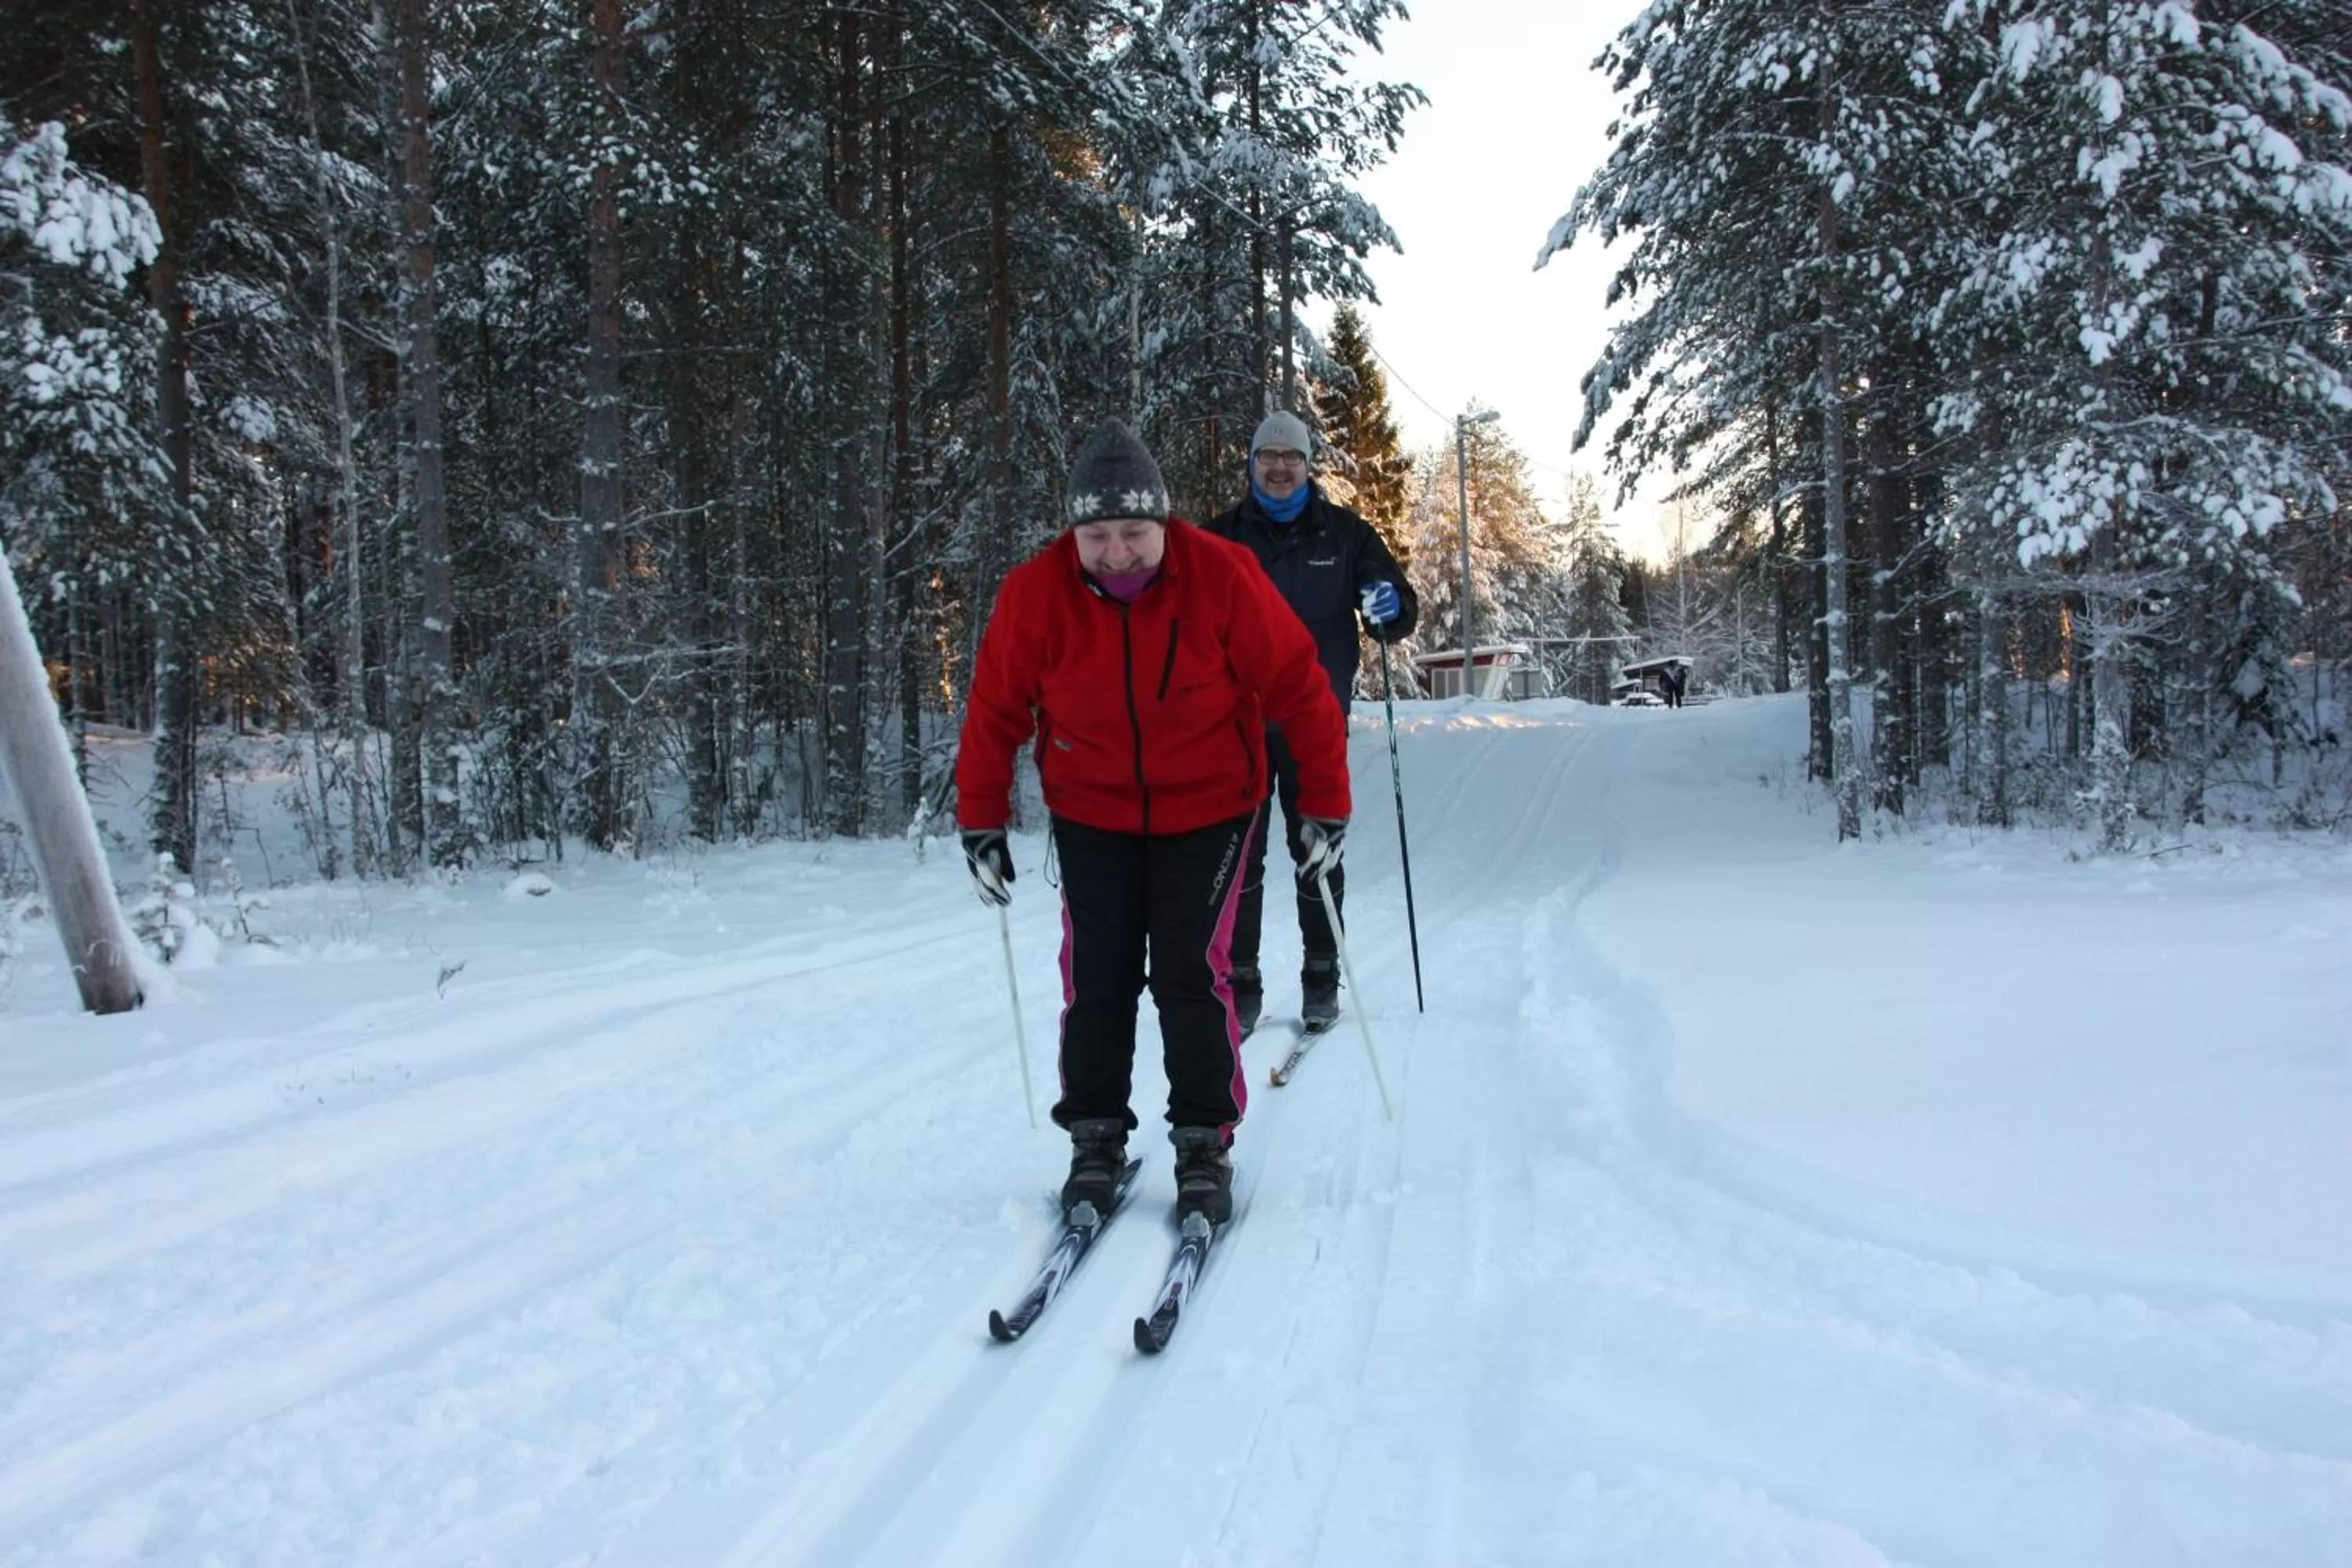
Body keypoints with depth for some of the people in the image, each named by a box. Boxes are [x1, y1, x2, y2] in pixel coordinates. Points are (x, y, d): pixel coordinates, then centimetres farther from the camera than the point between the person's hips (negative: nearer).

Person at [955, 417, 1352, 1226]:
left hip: (1208, 811, -1)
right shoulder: (1036, 592, -16)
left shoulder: (1222, 576, -20)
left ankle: (1205, 1143, 8)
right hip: (1091, 816, 2)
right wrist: (981, 822, -2)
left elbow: (1298, 688, -12)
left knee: (1192, 975, -7)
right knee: (1096, 978, -1)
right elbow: (995, 708, -5)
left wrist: (1326, 801, -9)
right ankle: (1096, 1136, 15)